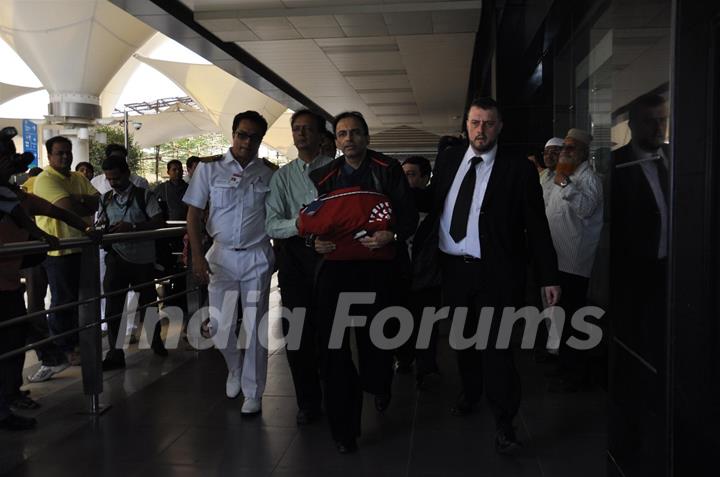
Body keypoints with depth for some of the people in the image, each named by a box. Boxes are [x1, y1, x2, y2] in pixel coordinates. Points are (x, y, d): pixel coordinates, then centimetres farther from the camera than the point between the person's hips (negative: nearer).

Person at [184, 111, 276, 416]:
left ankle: (253, 393, 18)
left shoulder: (269, 173, 1)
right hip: (221, 254, 1)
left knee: (254, 328, 3)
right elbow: (194, 213, -1)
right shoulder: (209, 167, -1)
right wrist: (197, 256, -7)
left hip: (257, 257, 0)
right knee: (220, 325, 7)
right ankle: (235, 370, 39)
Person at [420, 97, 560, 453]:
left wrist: (548, 277, -7)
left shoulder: (518, 169, -6)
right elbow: (433, 206, 11)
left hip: (494, 273, -4)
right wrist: (423, 252, 4)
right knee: (462, 339, 19)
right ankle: (470, 392, 42)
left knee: (495, 346, -1)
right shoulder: (447, 160, 6)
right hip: (452, 268, 5)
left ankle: (504, 422, 14)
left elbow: (536, 226, -5)